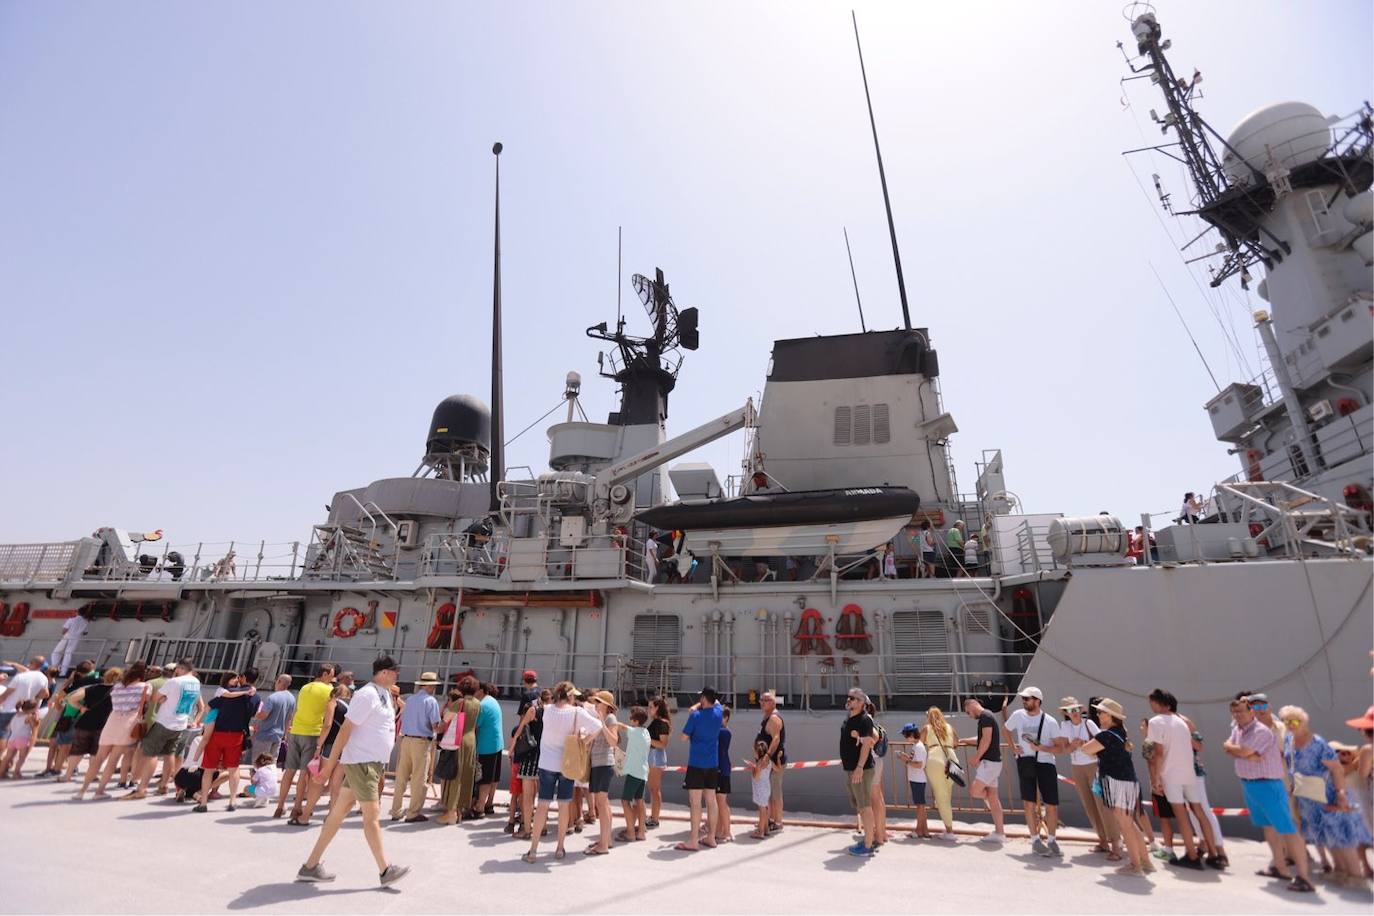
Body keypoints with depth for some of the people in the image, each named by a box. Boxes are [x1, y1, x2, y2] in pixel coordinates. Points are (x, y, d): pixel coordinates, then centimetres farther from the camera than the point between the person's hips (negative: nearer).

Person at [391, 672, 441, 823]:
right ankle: (413, 813, 6)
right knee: (419, 779, 3)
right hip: (421, 742, -6)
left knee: (401, 778, 13)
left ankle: (396, 812, 21)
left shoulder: (410, 699, 9)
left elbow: (402, 720, 12)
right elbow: (435, 726, -13)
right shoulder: (431, 701, -10)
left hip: (406, 740, 6)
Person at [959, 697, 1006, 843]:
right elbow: (981, 739, 33)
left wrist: (976, 757, -13)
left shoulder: (985, 717, -13)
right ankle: (999, 833, 11)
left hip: (990, 762, -10)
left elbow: (986, 740, -20)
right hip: (991, 762, 10)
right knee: (993, 797, 9)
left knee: (974, 791, -15)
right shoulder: (985, 718, 18)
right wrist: (962, 741, 38)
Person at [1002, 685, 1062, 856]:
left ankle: (1052, 840, 21)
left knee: (1052, 805, 2)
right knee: (1029, 803, 0)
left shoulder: (1050, 722, -9)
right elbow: (1006, 729, 17)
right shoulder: (1018, 715, -2)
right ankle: (1036, 840, 15)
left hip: (1045, 763, -1)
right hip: (1025, 763, 2)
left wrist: (1041, 748, -22)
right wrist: (1013, 747, 5)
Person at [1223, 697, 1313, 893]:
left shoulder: (1261, 731, -19)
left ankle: (1303, 877, -5)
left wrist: (1230, 746, -4)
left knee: (1287, 829, -7)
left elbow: (1243, 751, -23)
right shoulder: (1237, 729, 8)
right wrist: (1249, 756, -14)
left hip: (1267, 785, -9)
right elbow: (1229, 749, 2)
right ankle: (1280, 867, 28)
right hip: (1248, 785, 9)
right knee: (1268, 826, 17)